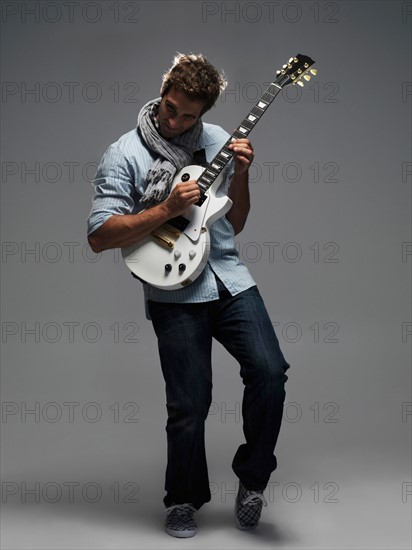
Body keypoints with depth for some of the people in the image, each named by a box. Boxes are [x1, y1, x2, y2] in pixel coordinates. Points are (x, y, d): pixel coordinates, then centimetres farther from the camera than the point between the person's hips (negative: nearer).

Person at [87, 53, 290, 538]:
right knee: (190, 406, -1)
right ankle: (184, 501, 24)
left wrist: (240, 176, -1)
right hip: (174, 293, -4)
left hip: (230, 279, 4)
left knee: (269, 372, -12)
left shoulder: (218, 140, 11)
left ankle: (251, 477, 12)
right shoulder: (124, 155, -3)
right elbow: (99, 235, -10)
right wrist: (167, 210, -17)